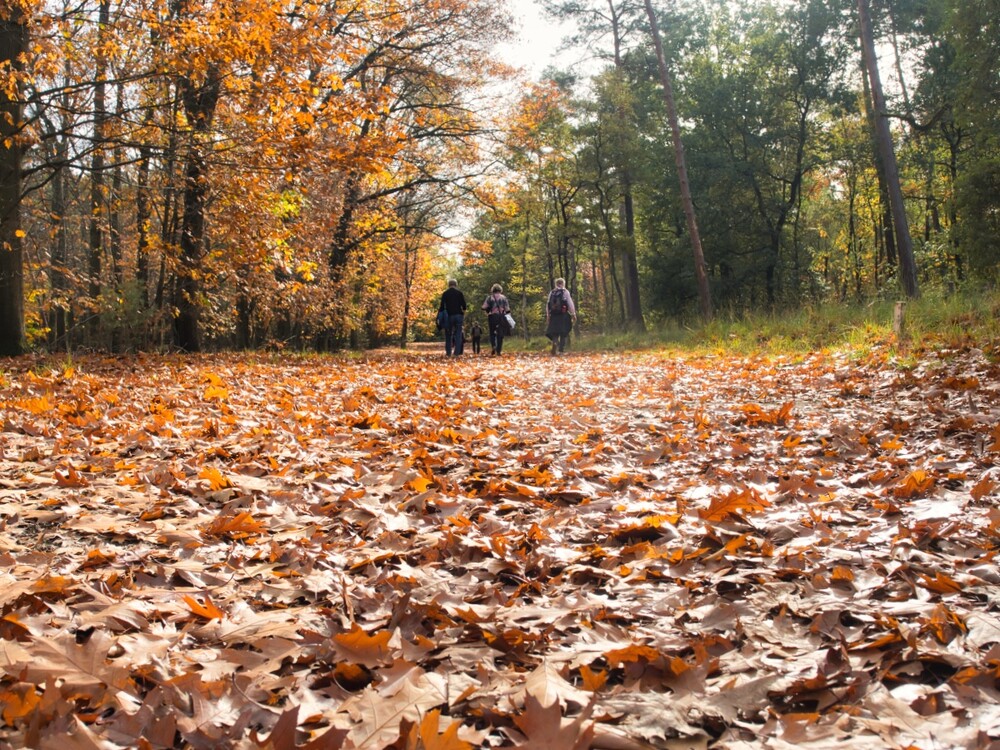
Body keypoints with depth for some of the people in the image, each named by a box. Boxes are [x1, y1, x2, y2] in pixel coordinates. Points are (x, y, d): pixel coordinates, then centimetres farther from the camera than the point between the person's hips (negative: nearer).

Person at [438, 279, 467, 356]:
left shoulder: (445, 294, 5)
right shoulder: (459, 293, 4)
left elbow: (442, 307, -1)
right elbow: (464, 306, 3)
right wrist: (463, 317, 13)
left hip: (449, 316, 0)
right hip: (458, 315, 0)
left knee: (448, 335, 8)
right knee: (458, 334, 1)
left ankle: (448, 353, 5)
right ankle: (457, 352, -7)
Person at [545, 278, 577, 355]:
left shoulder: (551, 292, 9)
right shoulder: (565, 292, -1)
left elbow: (548, 305, 9)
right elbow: (570, 304, -5)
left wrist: (547, 315, 15)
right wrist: (573, 314, -1)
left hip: (553, 315, 3)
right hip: (563, 315, -3)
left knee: (554, 333, 7)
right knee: (564, 333, 6)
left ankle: (555, 343, -22)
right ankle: (561, 349, 3)